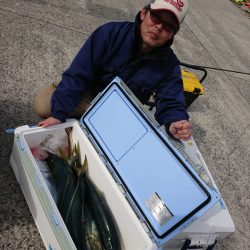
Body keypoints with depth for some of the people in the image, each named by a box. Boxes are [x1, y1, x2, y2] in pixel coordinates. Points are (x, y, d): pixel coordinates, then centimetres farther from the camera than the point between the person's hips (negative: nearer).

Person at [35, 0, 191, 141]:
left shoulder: (169, 65, -19)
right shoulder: (111, 33, -25)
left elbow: (171, 103, -21)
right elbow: (77, 75, -26)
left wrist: (174, 123, -47)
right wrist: (59, 113, -31)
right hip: (89, 93, -2)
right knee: (43, 105, -18)